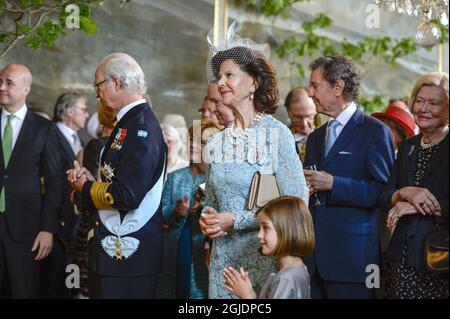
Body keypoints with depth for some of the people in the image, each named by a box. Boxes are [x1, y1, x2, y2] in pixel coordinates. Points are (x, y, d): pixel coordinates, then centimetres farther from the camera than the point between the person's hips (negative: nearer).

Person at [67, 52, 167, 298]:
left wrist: (85, 188, -8)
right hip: (113, 250, 9)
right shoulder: (129, 123, 13)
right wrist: (91, 180, 2)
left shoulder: (141, 128, -17)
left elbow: (127, 196, -24)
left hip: (128, 254, -9)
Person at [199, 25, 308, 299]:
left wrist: (235, 220, -16)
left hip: (264, 255, -5)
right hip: (223, 256, 5)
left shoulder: (277, 134, -8)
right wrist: (207, 218, -4)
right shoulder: (217, 141, 9)